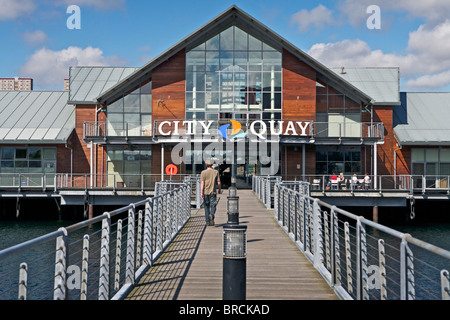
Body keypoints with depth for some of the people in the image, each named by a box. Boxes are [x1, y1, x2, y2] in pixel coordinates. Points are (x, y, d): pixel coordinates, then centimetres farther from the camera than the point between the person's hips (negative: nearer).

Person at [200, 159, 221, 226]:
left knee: (206, 207, 11)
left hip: (206, 192, 0)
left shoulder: (203, 172, -3)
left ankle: (208, 222, 15)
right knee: (213, 206, 2)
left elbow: (202, 183, -9)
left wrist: (201, 192, -11)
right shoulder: (216, 172, 1)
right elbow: (218, 182, 2)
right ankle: (212, 215, -29)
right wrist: (220, 190, 17)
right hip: (213, 192, 0)